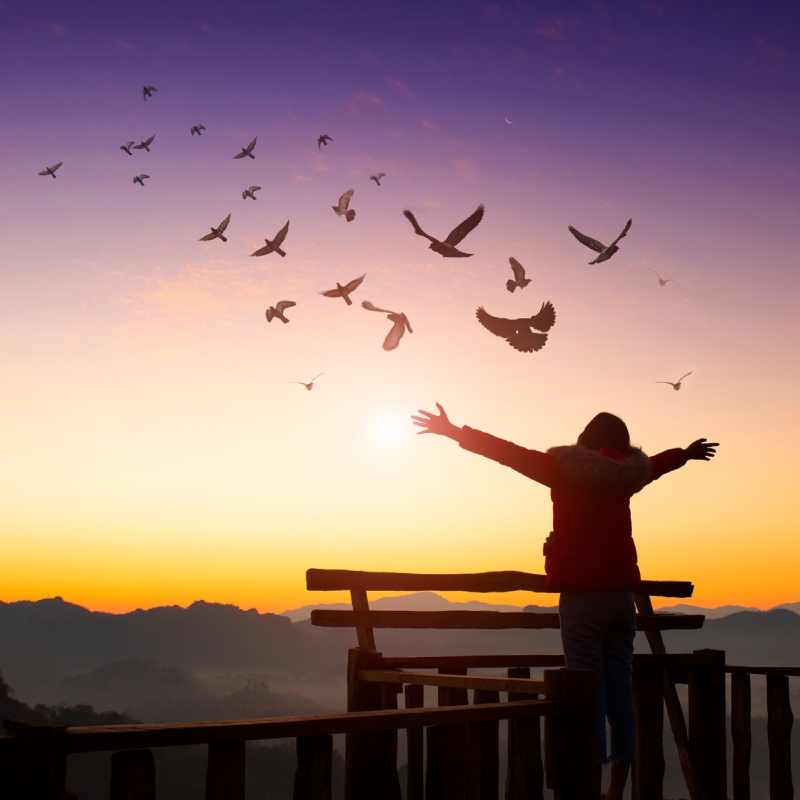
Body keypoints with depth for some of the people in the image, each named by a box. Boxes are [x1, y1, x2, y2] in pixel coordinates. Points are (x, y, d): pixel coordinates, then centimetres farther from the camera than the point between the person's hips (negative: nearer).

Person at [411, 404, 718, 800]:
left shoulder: (567, 468, -4)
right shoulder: (628, 473, 11)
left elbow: (510, 453, -6)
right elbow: (659, 462, 32)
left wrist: (454, 432, -2)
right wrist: (687, 453, 53)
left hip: (582, 593, -5)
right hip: (622, 593, 5)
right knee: (620, 694, 7)